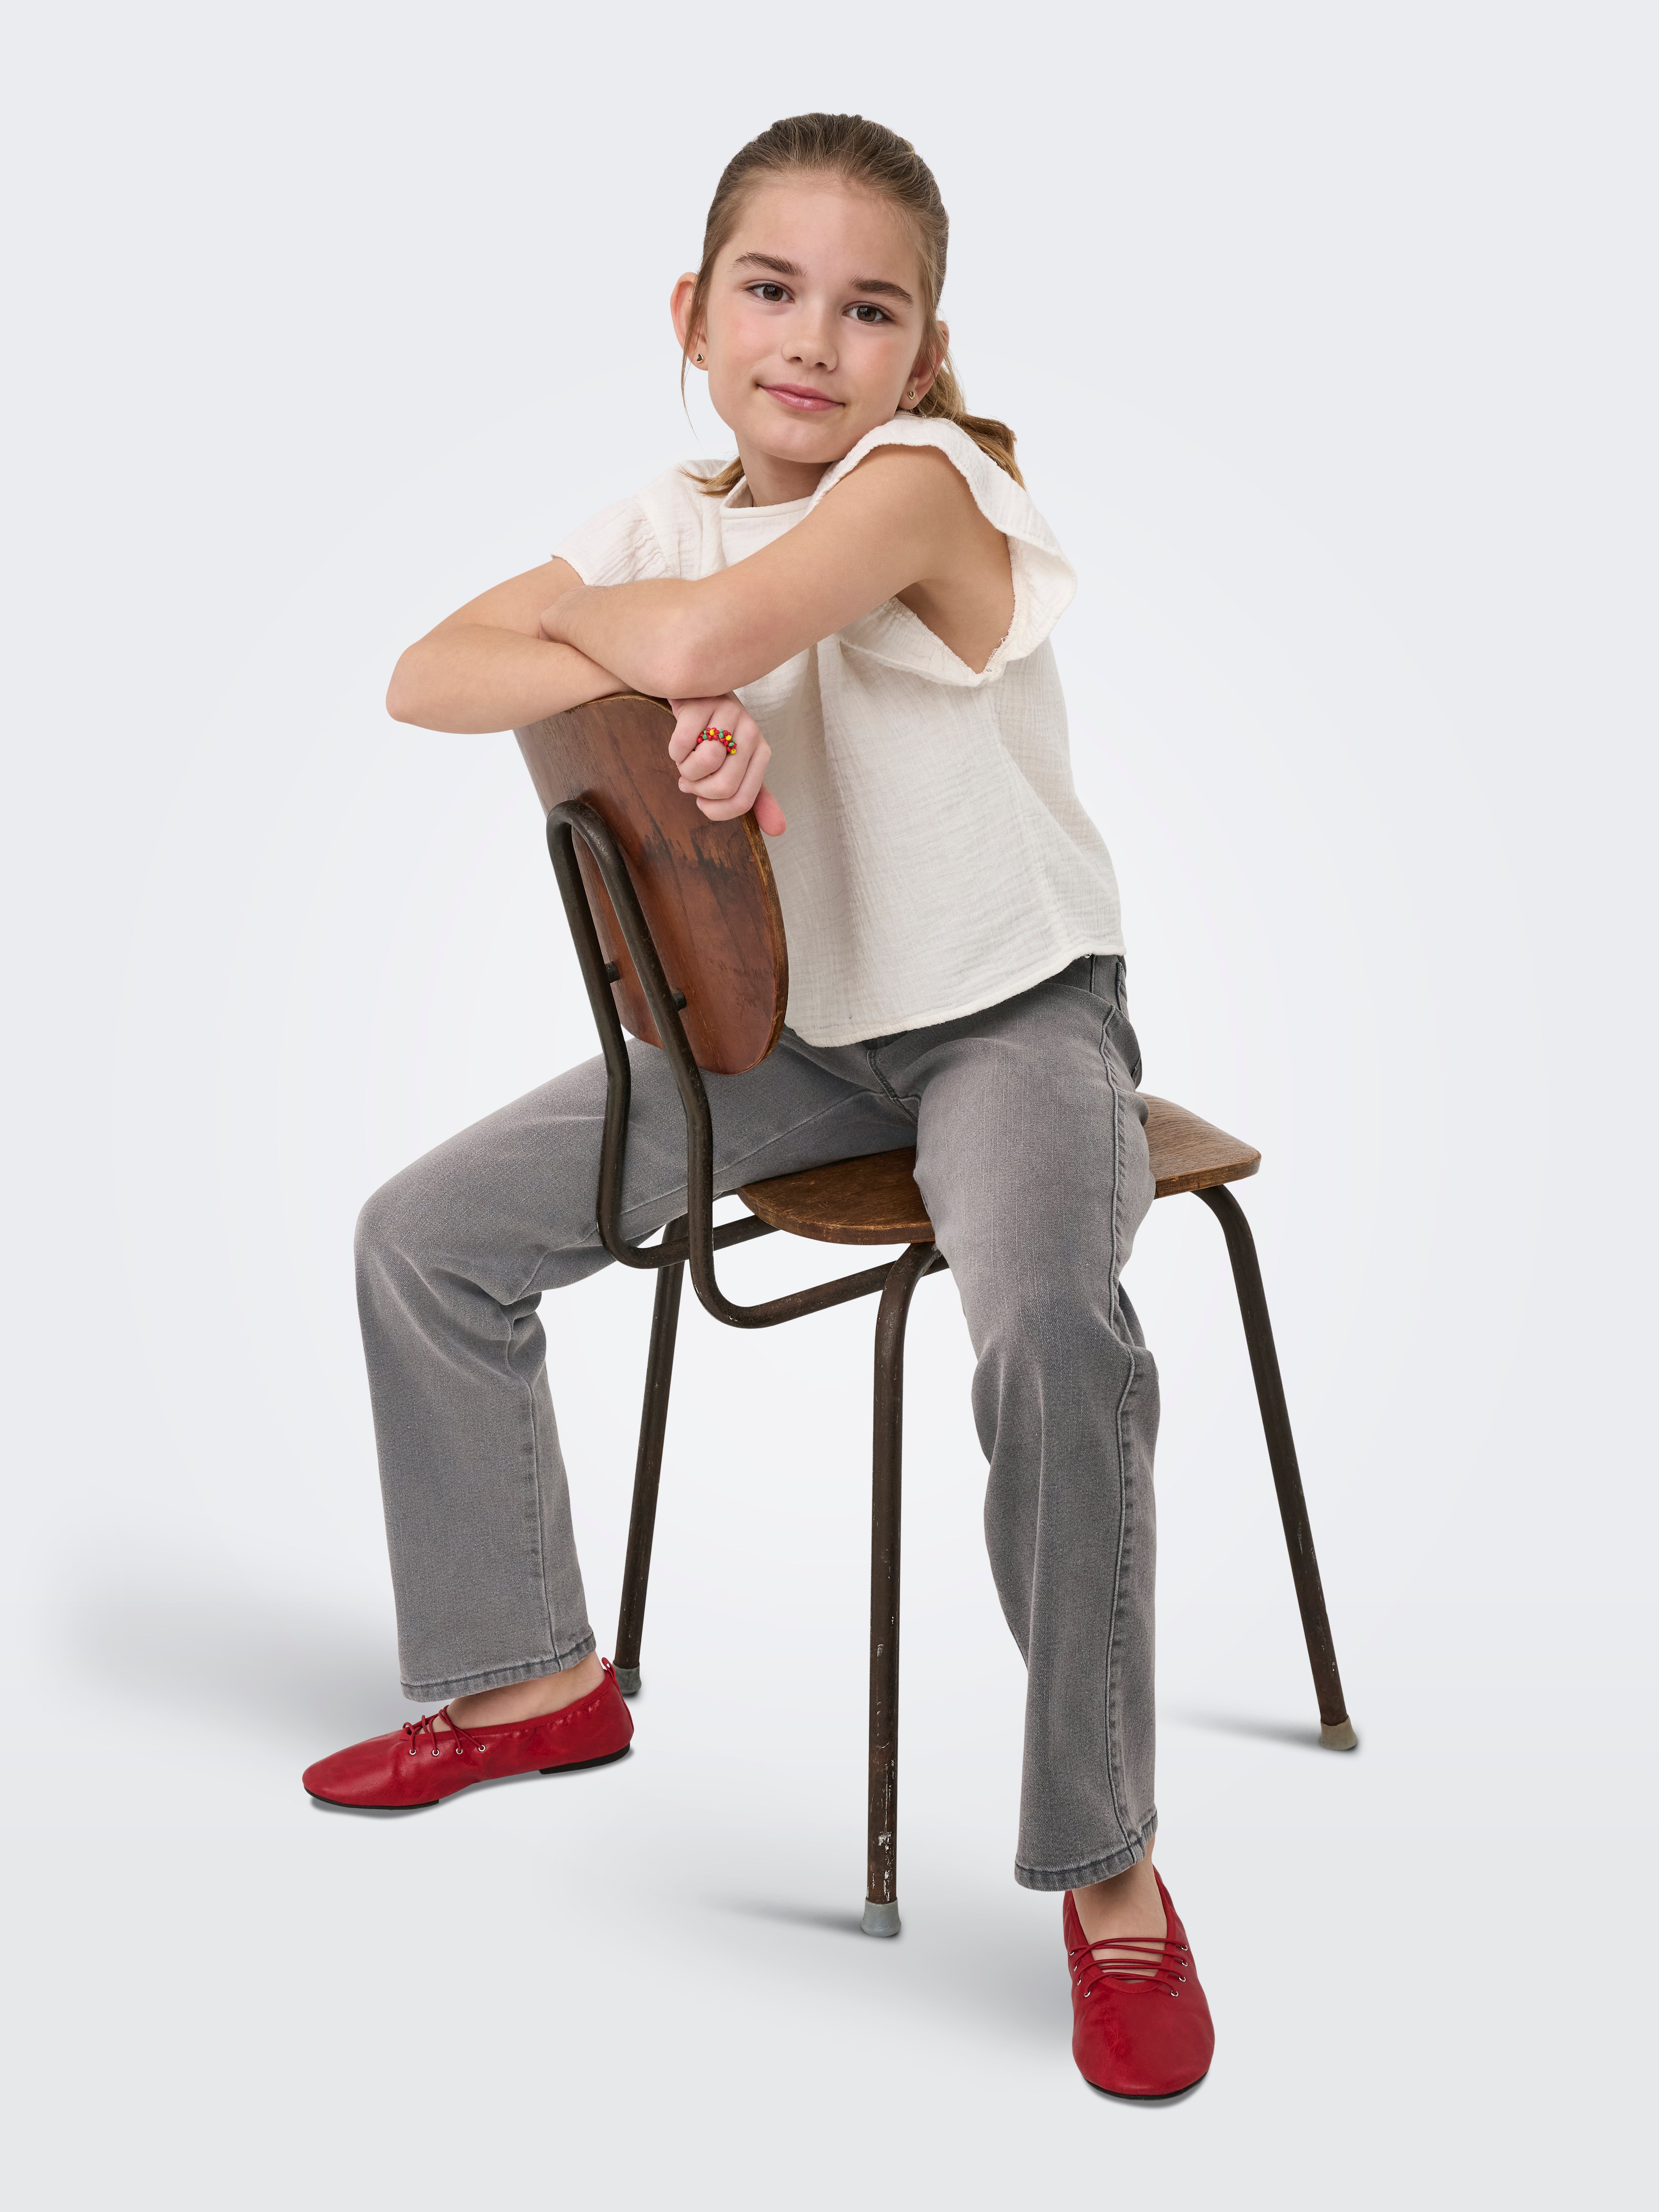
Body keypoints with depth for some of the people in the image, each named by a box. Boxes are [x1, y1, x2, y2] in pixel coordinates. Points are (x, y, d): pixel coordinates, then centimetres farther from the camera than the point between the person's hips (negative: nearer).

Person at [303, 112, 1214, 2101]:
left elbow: (702, 632, -37)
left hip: (1014, 1017, -6)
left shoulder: (927, 482, -19)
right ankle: (533, 1678, 21)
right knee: (426, 1240, 3)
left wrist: (580, 605, -13)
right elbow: (424, 681, -10)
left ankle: (1109, 1875, -20)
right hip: (792, 1027, 7)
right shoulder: (672, 521, 1)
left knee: (1055, 1335, -37)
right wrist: (670, 696, -28)